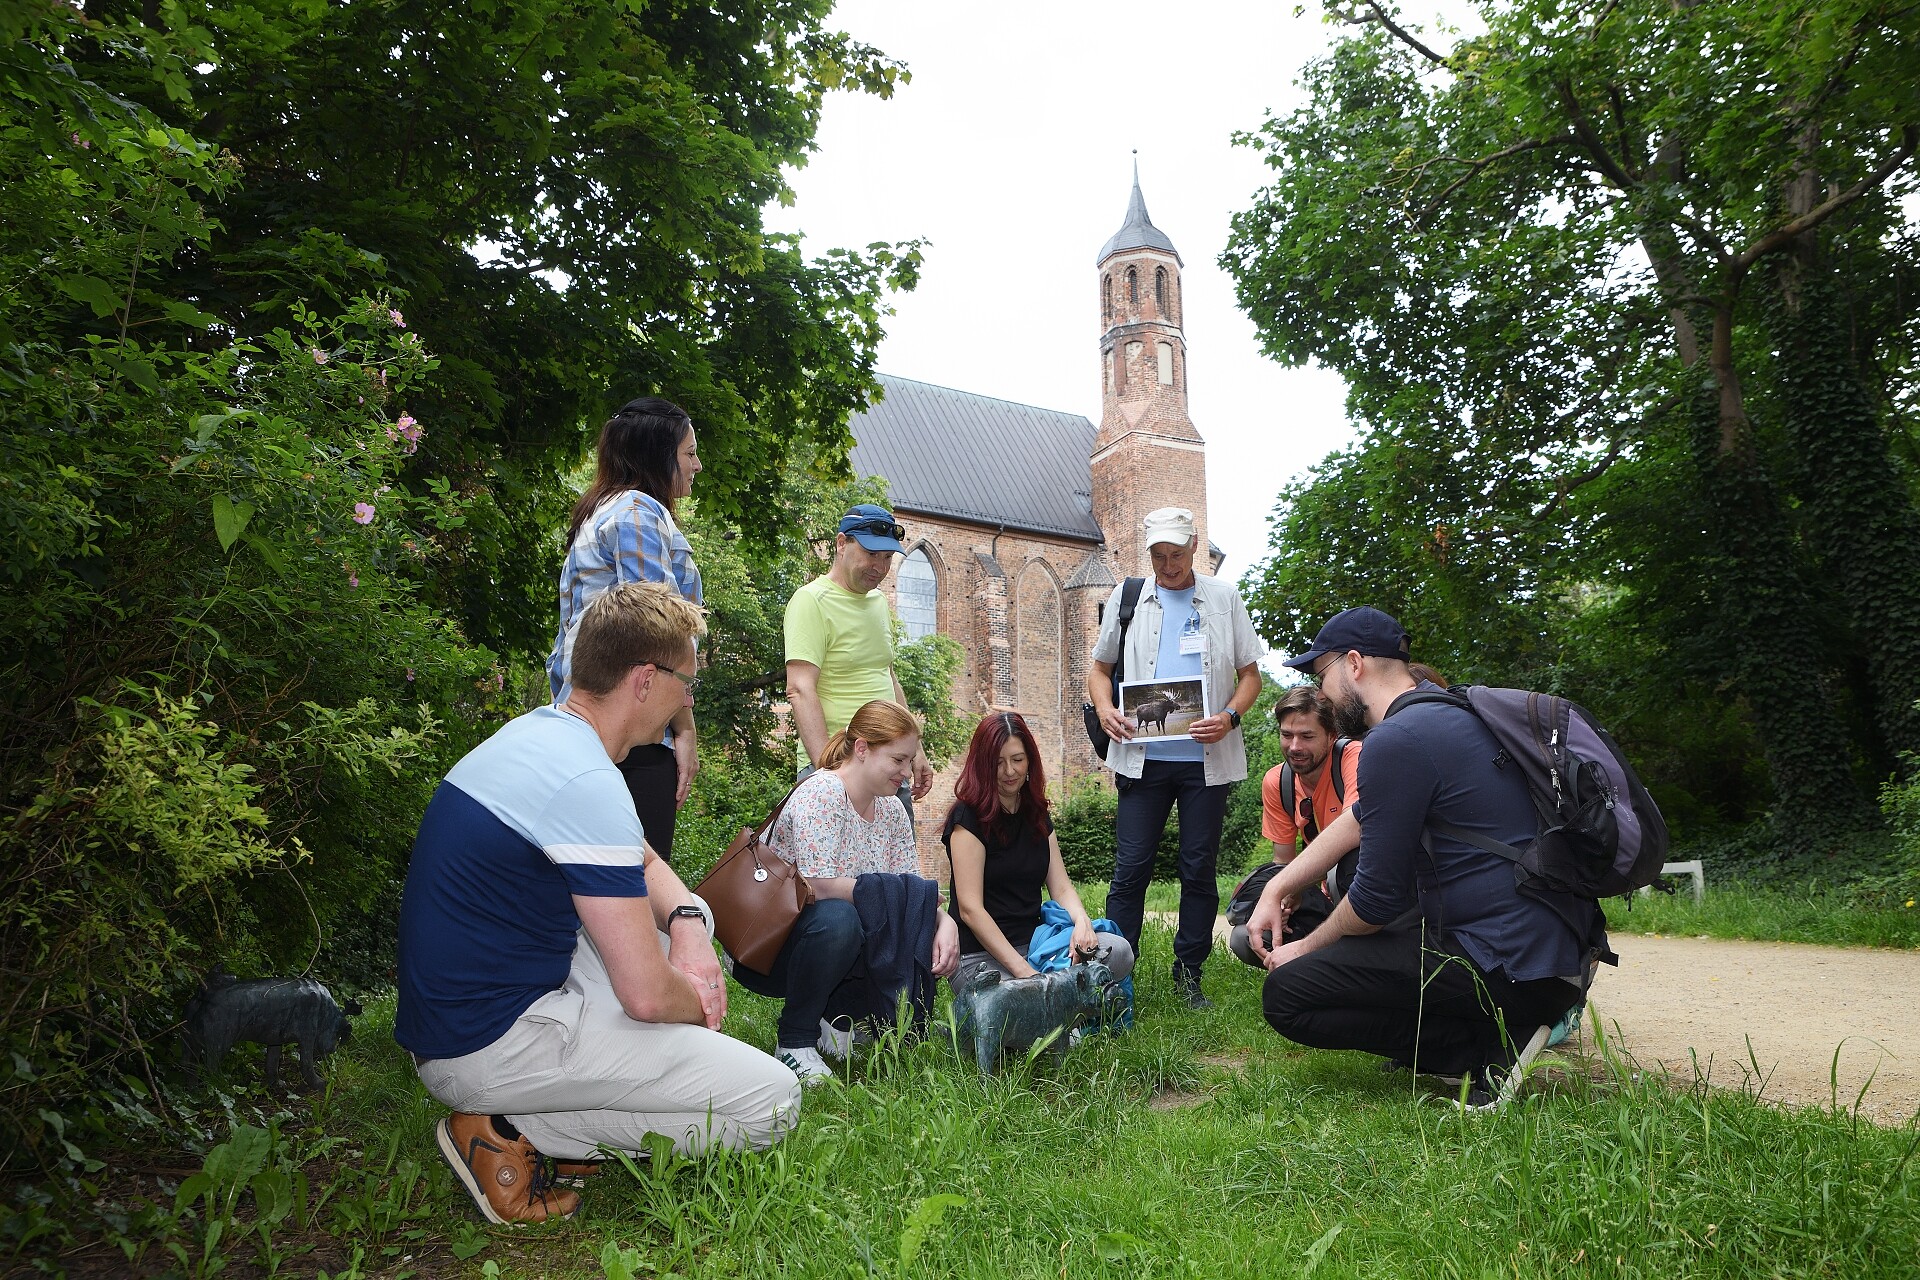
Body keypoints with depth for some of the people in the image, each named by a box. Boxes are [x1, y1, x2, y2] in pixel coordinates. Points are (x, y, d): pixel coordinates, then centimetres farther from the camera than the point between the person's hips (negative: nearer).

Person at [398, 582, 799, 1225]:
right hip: (488, 1046, -10)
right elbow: (647, 995, -24)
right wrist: (699, 1005, -2)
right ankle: (512, 1134, -5)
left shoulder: (537, 731, 7)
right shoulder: (586, 783, -24)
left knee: (685, 915, 23)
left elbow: (646, 865, 19)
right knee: (772, 1100, -12)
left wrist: (687, 923, -1)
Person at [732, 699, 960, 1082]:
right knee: (837, 918, -37)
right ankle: (794, 1041, -14)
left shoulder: (892, 809, 4)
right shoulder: (820, 793, -21)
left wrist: (944, 921, -20)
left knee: (923, 935, -13)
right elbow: (820, 885, -30)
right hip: (767, 946, -7)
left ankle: (836, 1020, 8)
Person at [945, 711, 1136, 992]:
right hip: (979, 956, -6)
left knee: (1119, 952, -19)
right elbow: (970, 908, -15)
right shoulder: (968, 817, -8)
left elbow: (1061, 887, 9)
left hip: (1033, 944, 6)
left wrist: (1082, 921, -15)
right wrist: (1022, 970, -22)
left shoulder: (1037, 815, 14)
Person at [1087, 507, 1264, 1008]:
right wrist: (1104, 708, -6)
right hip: (1142, 755, 0)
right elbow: (1100, 668, 14)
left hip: (1206, 758, 0)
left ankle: (1189, 974, 18)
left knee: (1199, 869, 6)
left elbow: (1250, 674, 10)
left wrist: (1229, 717, -10)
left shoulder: (1224, 599, 9)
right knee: (1131, 868, -1)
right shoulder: (1127, 596, 10)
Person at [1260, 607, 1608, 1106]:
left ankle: (1483, 1050, -6)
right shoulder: (1450, 714, 15)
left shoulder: (1397, 741, -16)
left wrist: (1305, 948, 4)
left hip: (1512, 971, -10)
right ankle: (1492, 1029, 14)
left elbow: (1377, 897, -13)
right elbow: (1358, 822, 24)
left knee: (1285, 994, -10)